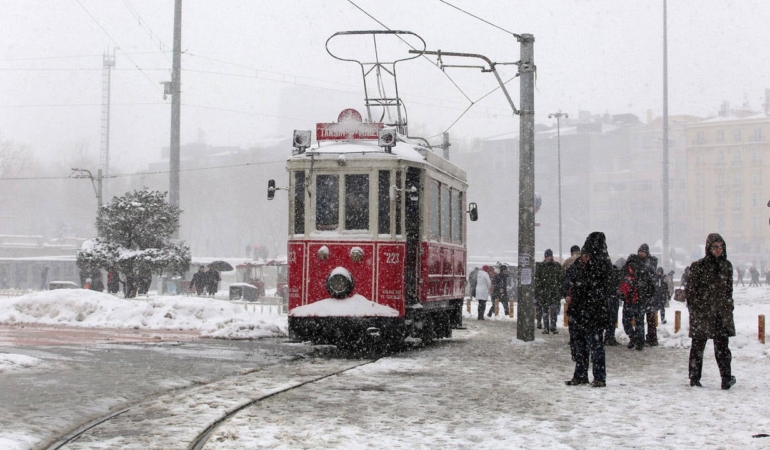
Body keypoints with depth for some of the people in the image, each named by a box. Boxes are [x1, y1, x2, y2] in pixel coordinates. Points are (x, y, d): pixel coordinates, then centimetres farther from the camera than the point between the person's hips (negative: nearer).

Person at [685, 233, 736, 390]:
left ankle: (726, 378, -4)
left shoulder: (726, 266, 9)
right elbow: (691, 288, -5)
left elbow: (729, 288, 17)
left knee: (722, 345, -3)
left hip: (722, 312, 3)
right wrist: (694, 309, -9)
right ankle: (694, 378, 13)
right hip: (702, 311, -3)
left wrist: (729, 306, 12)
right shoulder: (698, 266, -5)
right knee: (698, 345, 5)